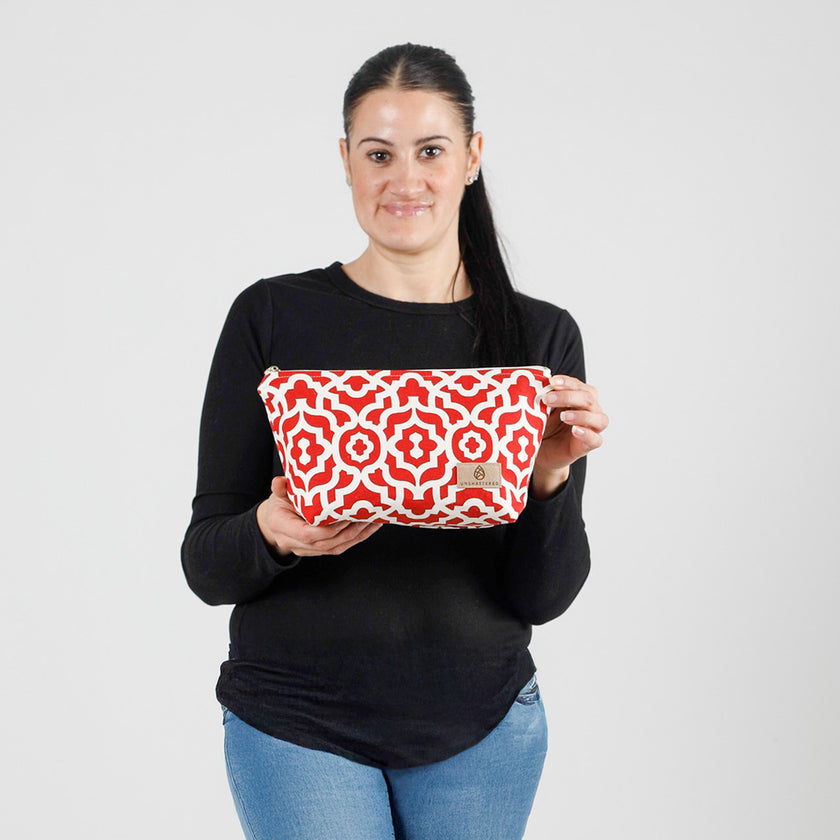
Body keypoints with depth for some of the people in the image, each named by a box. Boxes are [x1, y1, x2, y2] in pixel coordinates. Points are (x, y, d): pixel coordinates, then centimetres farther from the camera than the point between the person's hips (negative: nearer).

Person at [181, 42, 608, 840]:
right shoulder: (273, 317, -6)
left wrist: (550, 479, -22)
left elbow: (544, 596, -4)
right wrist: (273, 534, -25)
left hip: (480, 728, 2)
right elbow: (206, 566, -6)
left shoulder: (541, 336, -2)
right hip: (299, 723, -2)